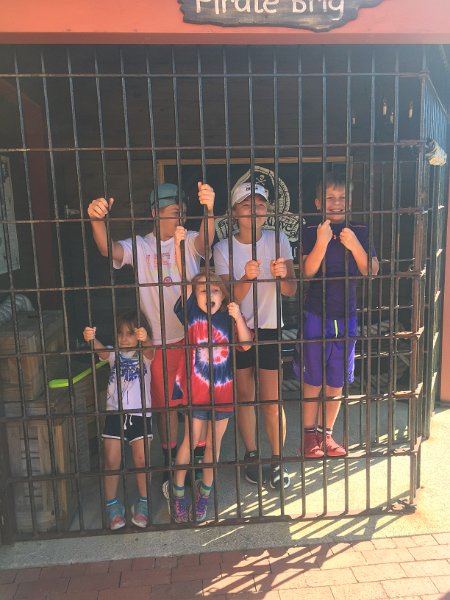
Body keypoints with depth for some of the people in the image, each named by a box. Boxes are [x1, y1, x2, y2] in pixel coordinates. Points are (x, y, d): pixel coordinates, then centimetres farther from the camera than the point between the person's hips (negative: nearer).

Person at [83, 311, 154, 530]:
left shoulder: (145, 354, -1)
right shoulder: (114, 354, 4)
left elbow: (149, 348, -25)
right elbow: (101, 350, -18)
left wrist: (145, 339, -49)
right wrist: (91, 339, -41)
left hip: (140, 413, -1)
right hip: (115, 412, 2)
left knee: (141, 460, 1)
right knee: (111, 460, 3)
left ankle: (143, 503, 20)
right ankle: (112, 505, 21)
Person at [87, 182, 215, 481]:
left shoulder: (189, 241, -1)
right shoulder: (139, 246, -1)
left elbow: (206, 241, -24)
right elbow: (109, 249, -19)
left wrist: (209, 210, -45)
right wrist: (97, 220, -40)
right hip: (161, 341, 0)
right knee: (166, 403, 14)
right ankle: (171, 461, 34)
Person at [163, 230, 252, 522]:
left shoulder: (229, 316, -1)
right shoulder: (192, 312, -6)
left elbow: (246, 344, -8)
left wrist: (238, 317, -21)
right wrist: (179, 243, -24)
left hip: (223, 390, 2)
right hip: (197, 390, -2)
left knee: (214, 443, 15)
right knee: (191, 440, 9)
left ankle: (204, 490, 36)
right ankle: (177, 490, 29)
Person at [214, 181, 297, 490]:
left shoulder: (279, 240, -5)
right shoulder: (223, 248, -6)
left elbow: (291, 290, -7)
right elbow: (230, 298, -12)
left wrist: (282, 276, -29)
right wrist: (246, 278, -32)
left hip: (269, 330, 0)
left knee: (272, 401, 2)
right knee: (245, 397, 12)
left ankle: (277, 460, 23)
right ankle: (252, 456, 32)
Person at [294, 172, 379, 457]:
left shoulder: (360, 232, 4)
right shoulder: (311, 232, -3)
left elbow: (372, 271, -3)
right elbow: (308, 271, -14)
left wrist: (355, 246, -18)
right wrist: (321, 242, -28)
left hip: (346, 316, 3)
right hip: (315, 315, -2)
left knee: (336, 382, 11)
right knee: (314, 380, 7)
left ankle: (327, 433, 29)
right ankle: (310, 434, 23)